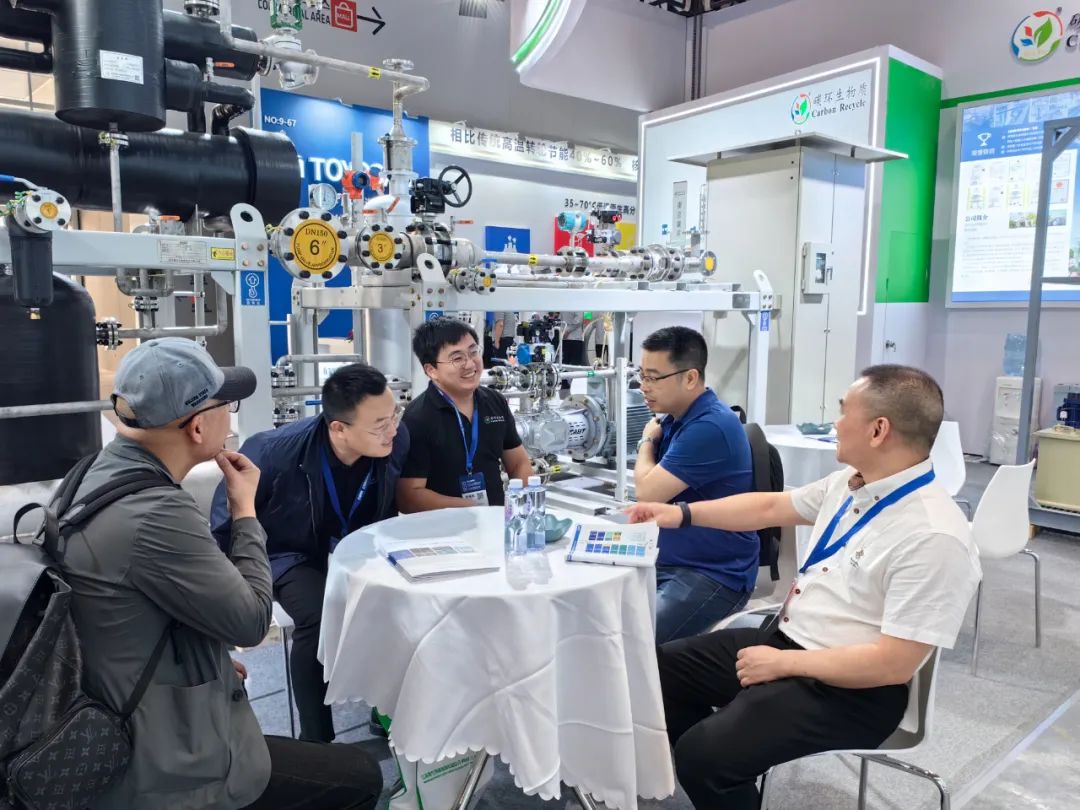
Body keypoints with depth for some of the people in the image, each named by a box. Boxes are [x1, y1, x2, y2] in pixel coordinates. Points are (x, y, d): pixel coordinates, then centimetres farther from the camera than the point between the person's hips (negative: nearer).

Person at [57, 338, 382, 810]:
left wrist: (213, 662, 11)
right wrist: (245, 511, -10)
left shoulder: (99, 472, -1)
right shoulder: (154, 514, -32)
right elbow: (251, 621, -20)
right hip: (161, 770, -9)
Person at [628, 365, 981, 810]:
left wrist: (783, 663, -19)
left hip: (852, 688, -8)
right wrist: (682, 513, 11)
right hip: (785, 636, 9)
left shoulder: (934, 538, -26)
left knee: (704, 754, -22)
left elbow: (893, 665, -25)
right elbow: (770, 507, 14)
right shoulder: (849, 482, 1)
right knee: (664, 668, 10)